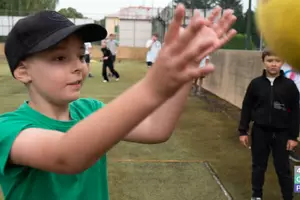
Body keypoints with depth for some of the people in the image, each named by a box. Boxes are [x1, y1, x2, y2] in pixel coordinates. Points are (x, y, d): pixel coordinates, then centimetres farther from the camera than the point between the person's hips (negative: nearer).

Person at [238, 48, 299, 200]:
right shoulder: (256, 83, -3)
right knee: (258, 166, 13)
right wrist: (243, 131, 1)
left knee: (283, 168, 7)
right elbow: (247, 108, 2)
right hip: (260, 132, 1)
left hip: (281, 134, -1)